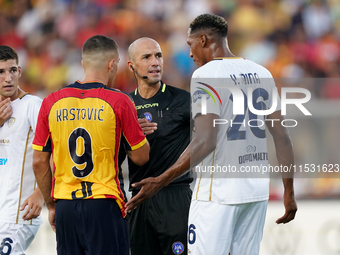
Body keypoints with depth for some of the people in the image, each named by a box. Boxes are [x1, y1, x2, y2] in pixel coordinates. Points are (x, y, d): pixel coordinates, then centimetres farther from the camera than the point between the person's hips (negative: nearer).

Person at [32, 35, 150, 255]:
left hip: (65, 206, 4)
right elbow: (140, 157, 1)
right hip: (104, 204, -4)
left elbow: (39, 162, 8)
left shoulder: (51, 103, 4)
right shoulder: (119, 101, -6)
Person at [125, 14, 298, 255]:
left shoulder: (205, 75, -10)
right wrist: (289, 192, 15)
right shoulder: (261, 73, 11)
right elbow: (282, 137, 9)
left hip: (219, 190, -7)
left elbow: (205, 142, -20)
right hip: (258, 189, 7)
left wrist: (161, 181, -20)